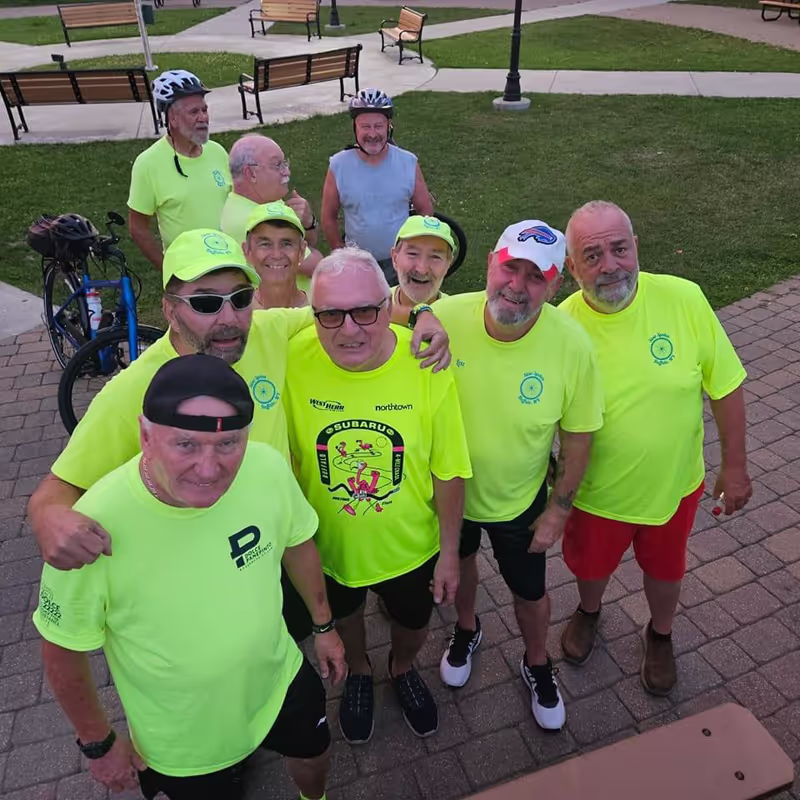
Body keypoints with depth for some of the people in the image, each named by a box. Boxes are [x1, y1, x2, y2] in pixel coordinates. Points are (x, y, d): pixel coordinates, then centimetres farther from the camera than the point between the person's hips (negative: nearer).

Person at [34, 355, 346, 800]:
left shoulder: (268, 467, -25)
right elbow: (64, 650, -17)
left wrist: (324, 625, 8)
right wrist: (99, 743, -4)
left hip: (279, 681, 4)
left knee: (314, 754, 29)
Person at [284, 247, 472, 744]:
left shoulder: (426, 364, -25)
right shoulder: (294, 362, -25)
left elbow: (449, 471, -14)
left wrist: (450, 551, -7)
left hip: (411, 546, 0)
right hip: (328, 546, 0)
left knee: (414, 624, 28)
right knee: (344, 615, 30)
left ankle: (403, 669, 64)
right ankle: (359, 673, 65)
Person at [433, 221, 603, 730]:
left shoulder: (573, 345, -26)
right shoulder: (443, 318, -26)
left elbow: (578, 437, -12)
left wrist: (559, 510, -6)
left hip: (520, 501, 0)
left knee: (531, 594, 21)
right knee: (459, 562, 29)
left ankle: (537, 666, 55)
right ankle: (467, 629, 63)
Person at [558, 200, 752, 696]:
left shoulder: (684, 298, -20)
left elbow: (725, 385, -9)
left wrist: (735, 465, -4)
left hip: (675, 483, 1)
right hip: (598, 491, -1)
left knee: (665, 568, 26)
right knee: (591, 564, 26)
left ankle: (660, 635, 57)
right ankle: (589, 612, 60)